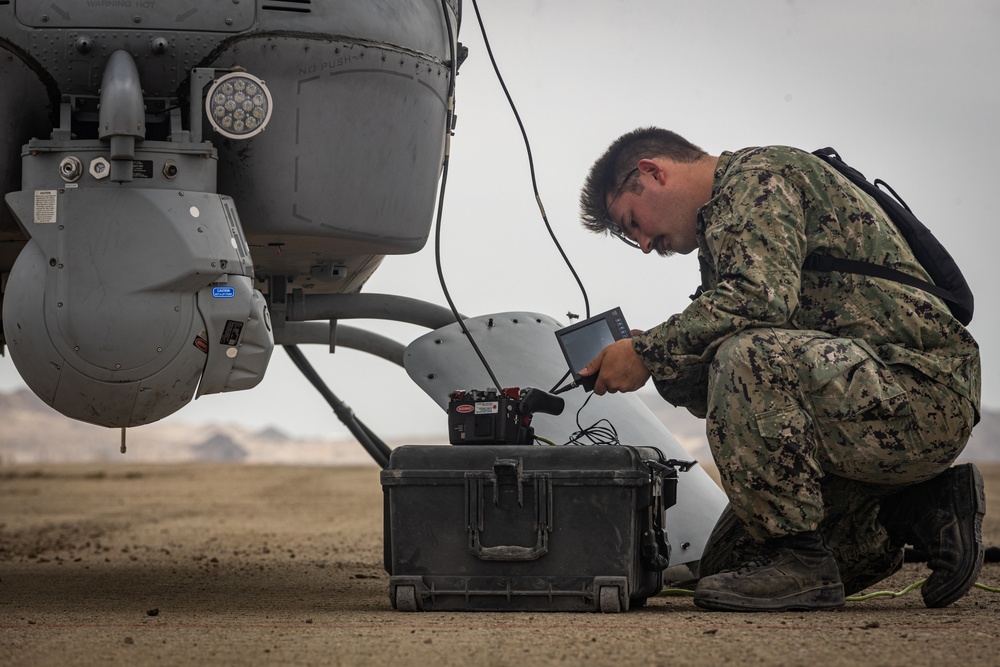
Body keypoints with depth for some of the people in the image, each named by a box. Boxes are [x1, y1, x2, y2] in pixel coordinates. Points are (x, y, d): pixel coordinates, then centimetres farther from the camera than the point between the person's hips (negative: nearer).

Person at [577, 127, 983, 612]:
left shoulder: (758, 174, -6)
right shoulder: (721, 225, 23)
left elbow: (761, 296, -26)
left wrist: (647, 351, -17)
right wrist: (662, 366, 0)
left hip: (923, 386, -11)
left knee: (747, 356, -34)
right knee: (728, 563, 9)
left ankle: (798, 558, -20)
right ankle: (918, 512, 11)